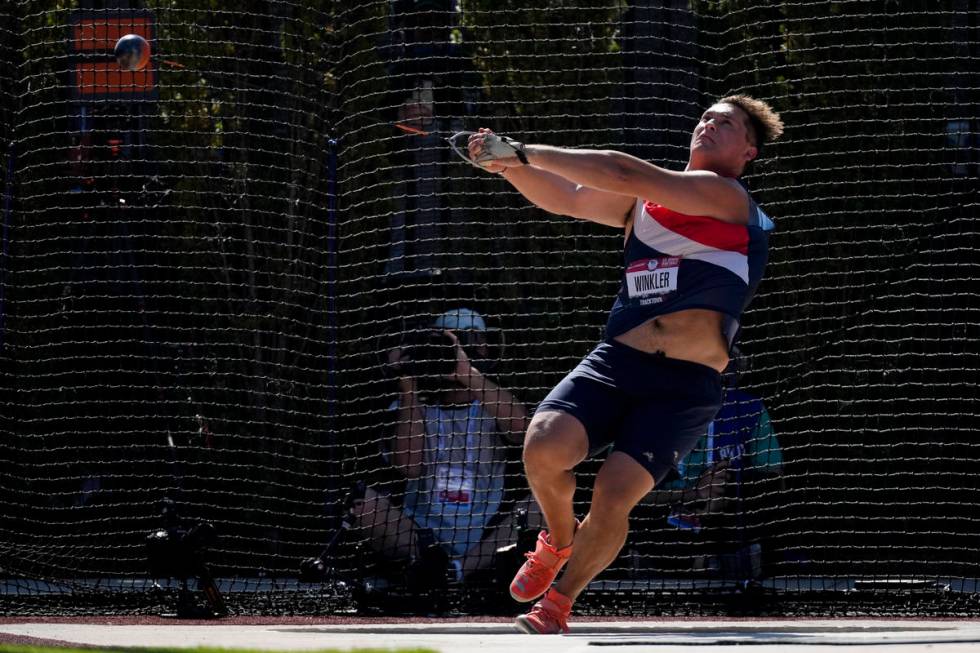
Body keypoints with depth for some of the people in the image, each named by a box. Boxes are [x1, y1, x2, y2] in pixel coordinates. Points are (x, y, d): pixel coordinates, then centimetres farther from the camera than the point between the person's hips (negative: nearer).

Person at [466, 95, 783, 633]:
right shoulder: (644, 201, 20)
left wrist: (523, 152, -9)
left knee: (613, 496, -18)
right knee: (543, 449, -21)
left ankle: (560, 601, 6)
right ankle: (559, 538, 12)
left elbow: (623, 174, -10)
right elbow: (563, 198, 22)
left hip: (685, 386, -5)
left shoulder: (726, 196, -3)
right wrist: (510, 163, 2)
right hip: (613, 364, 5)